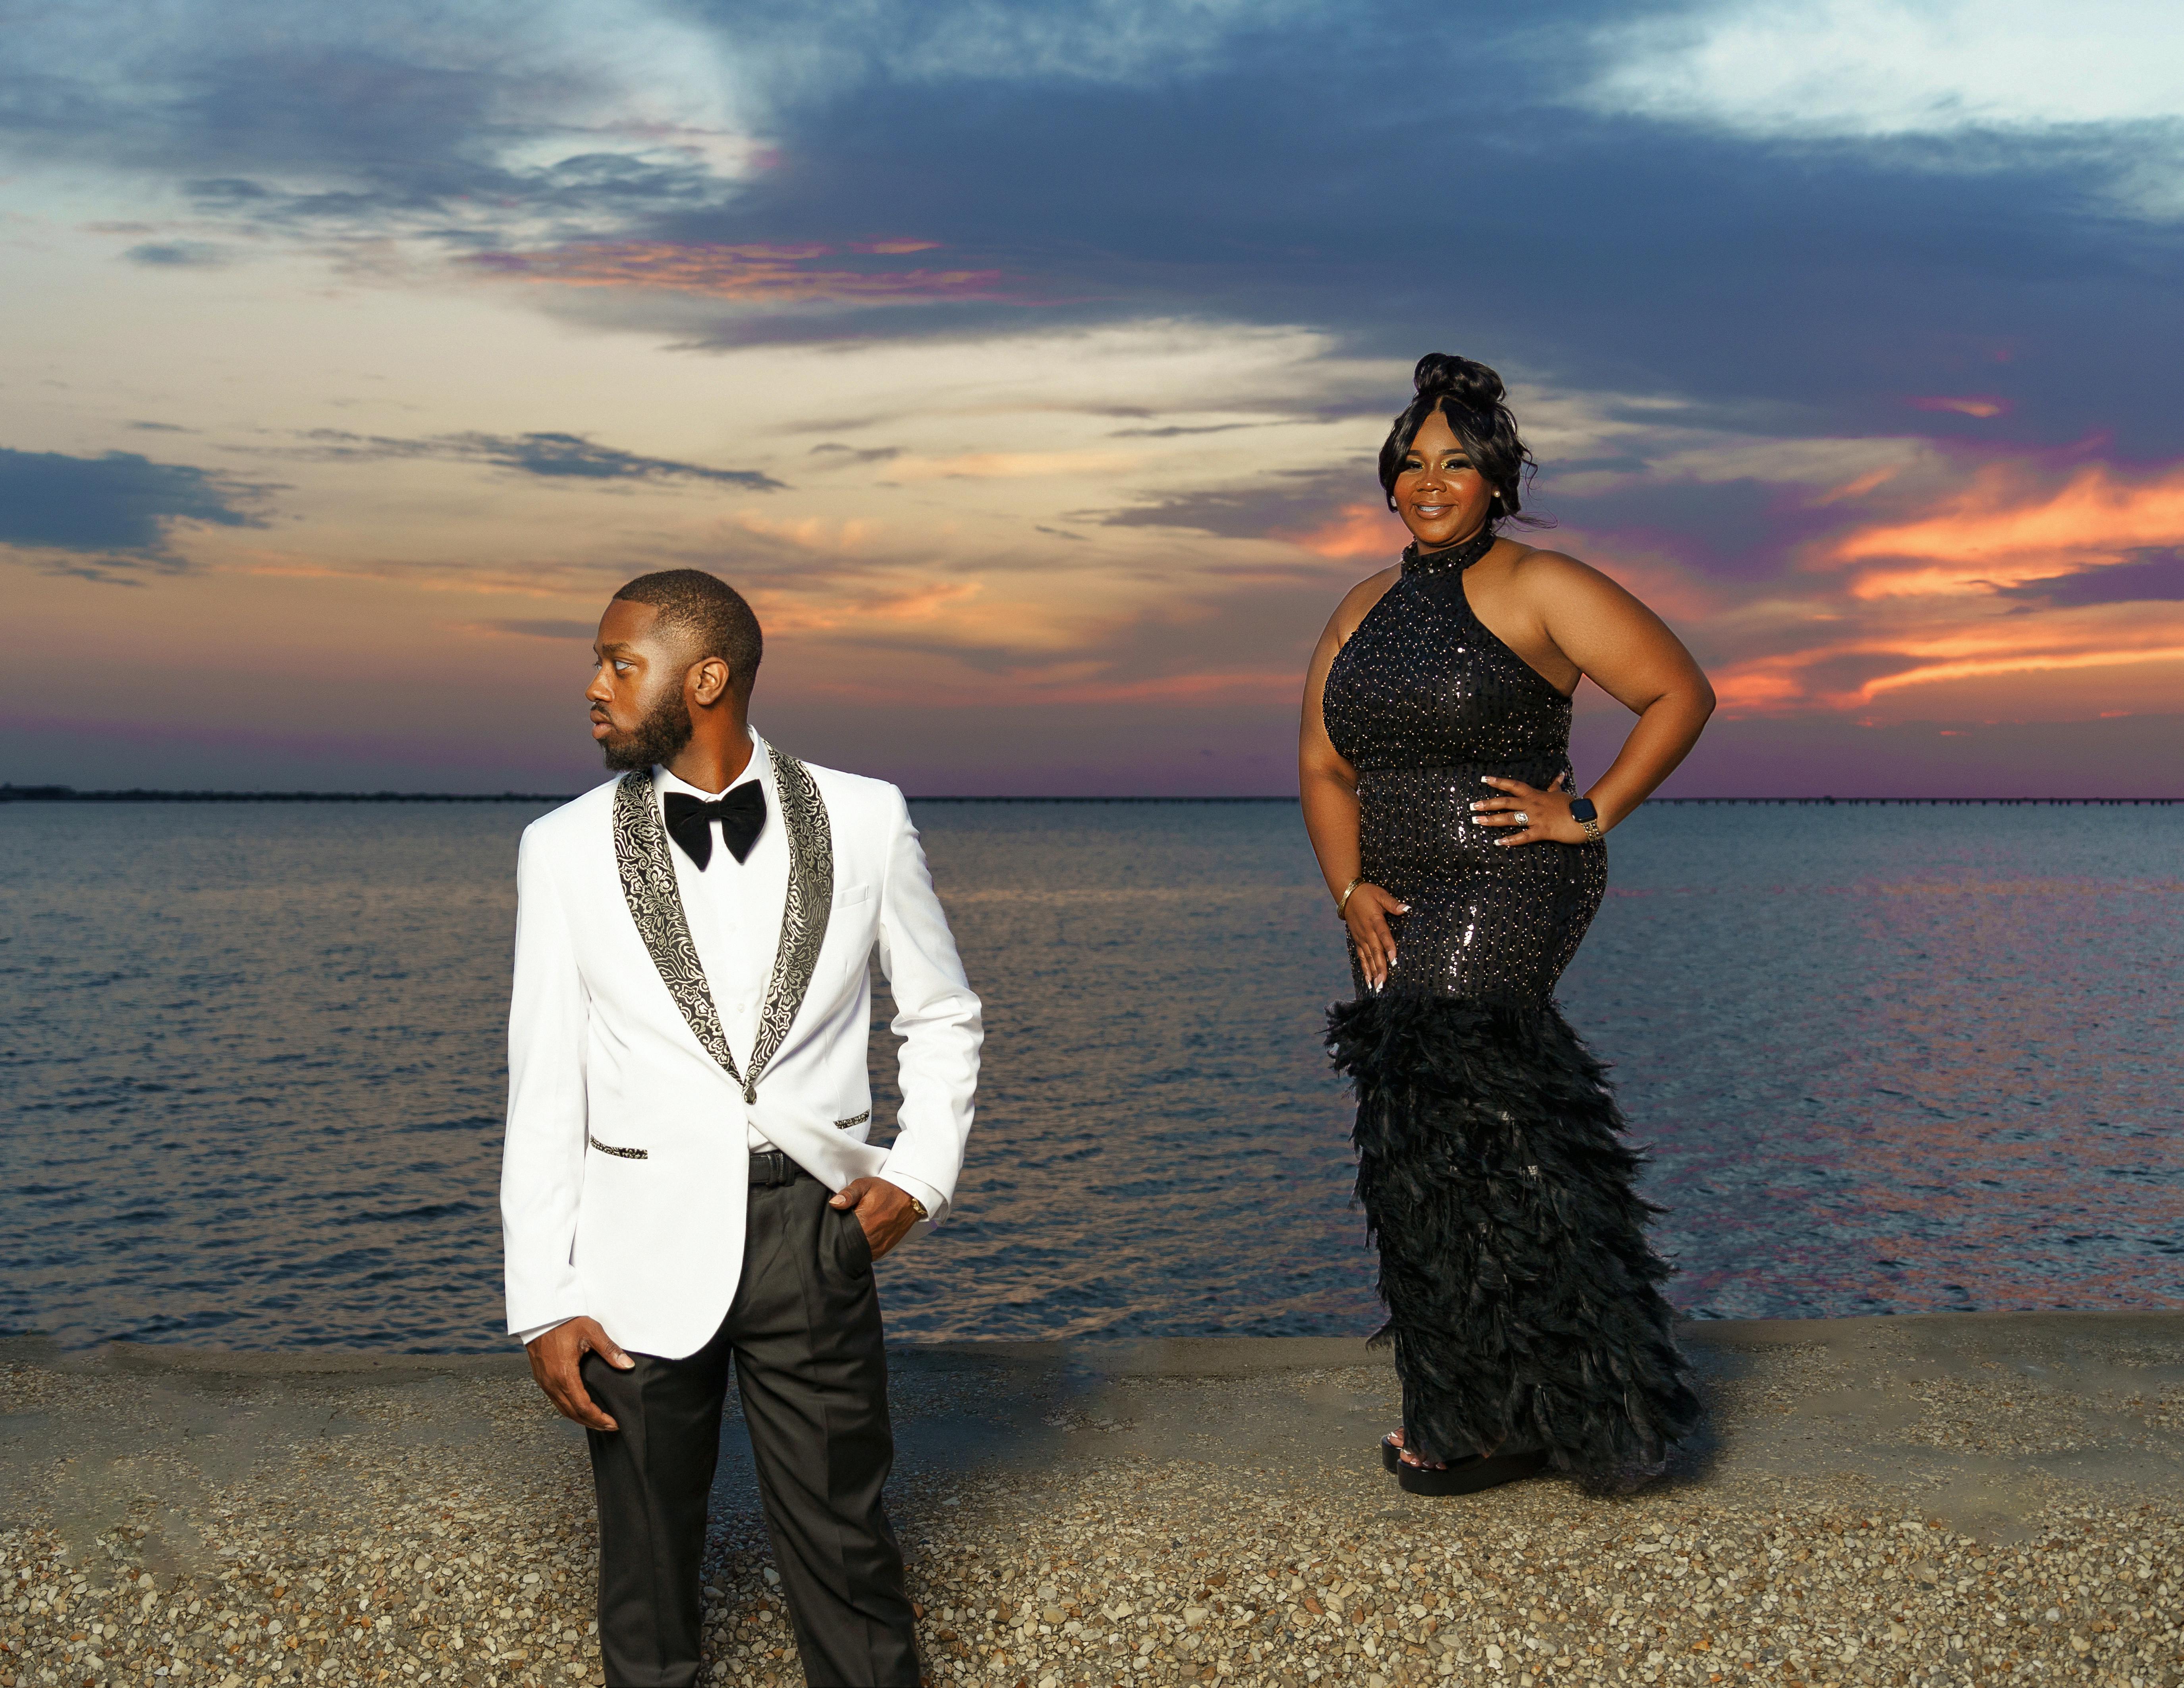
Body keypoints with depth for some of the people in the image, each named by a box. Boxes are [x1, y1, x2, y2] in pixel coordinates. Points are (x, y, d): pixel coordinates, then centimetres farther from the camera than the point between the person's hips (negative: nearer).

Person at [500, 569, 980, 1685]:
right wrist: (543, 1303, -2)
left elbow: (940, 1015, 14)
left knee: (844, 1552, 6)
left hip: (812, 1228, 0)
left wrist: (922, 1172, 0)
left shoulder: (864, 821, 1)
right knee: (647, 1559, 12)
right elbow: (544, 1090, 2)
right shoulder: (566, 849, 1)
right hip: (643, 1248, 1)